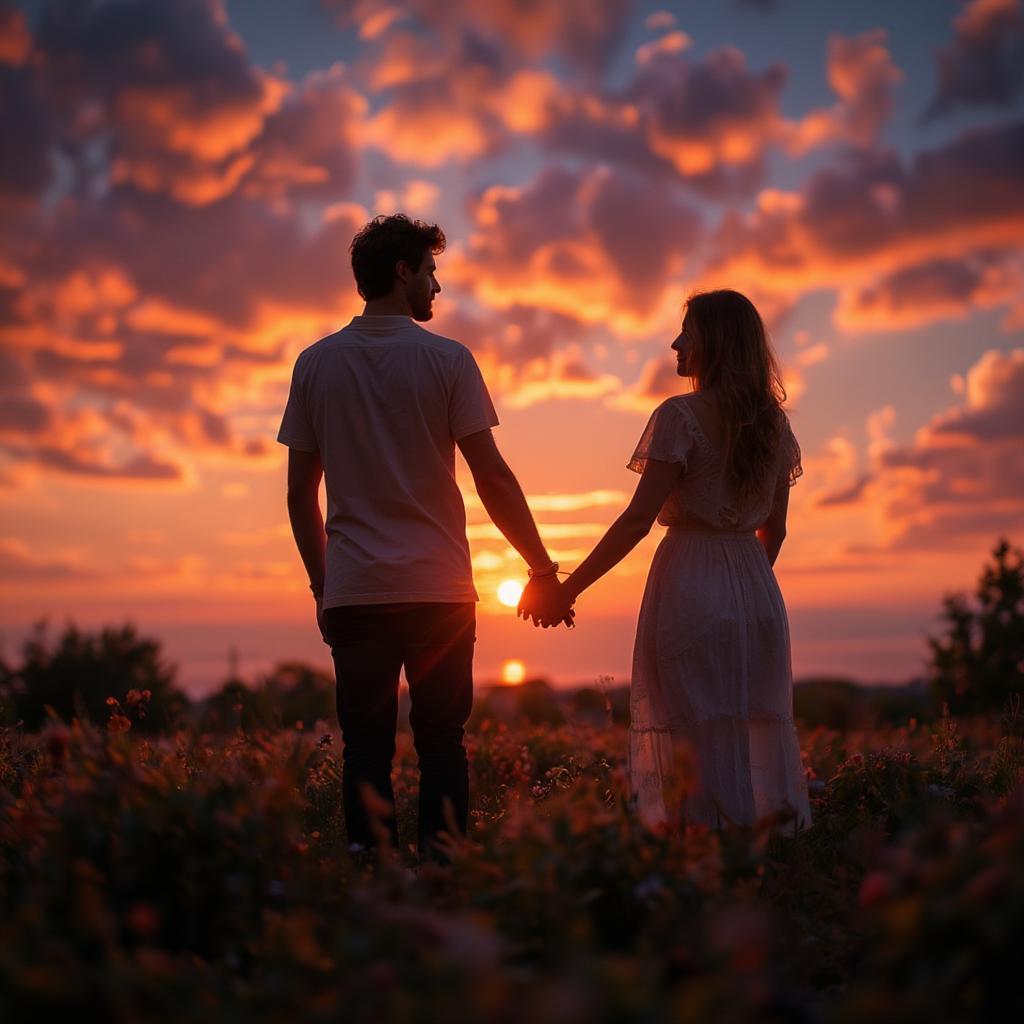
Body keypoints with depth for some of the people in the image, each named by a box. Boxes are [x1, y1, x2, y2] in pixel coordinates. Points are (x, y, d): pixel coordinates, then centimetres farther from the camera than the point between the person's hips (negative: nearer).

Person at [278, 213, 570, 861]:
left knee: (366, 749, 6)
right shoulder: (447, 359, -2)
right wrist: (543, 570, 2)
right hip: (437, 588, -2)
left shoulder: (315, 364, 7)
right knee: (441, 744, 4)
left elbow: (300, 496, 8)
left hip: (353, 591, 2)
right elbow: (492, 476, -5)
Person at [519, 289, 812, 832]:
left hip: (689, 586, -6)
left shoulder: (681, 416, -10)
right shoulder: (773, 423, 10)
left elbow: (638, 519, -15)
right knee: (760, 732, 10)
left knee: (695, 740, -1)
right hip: (757, 590, 6)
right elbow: (774, 529, 15)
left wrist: (567, 589, -11)